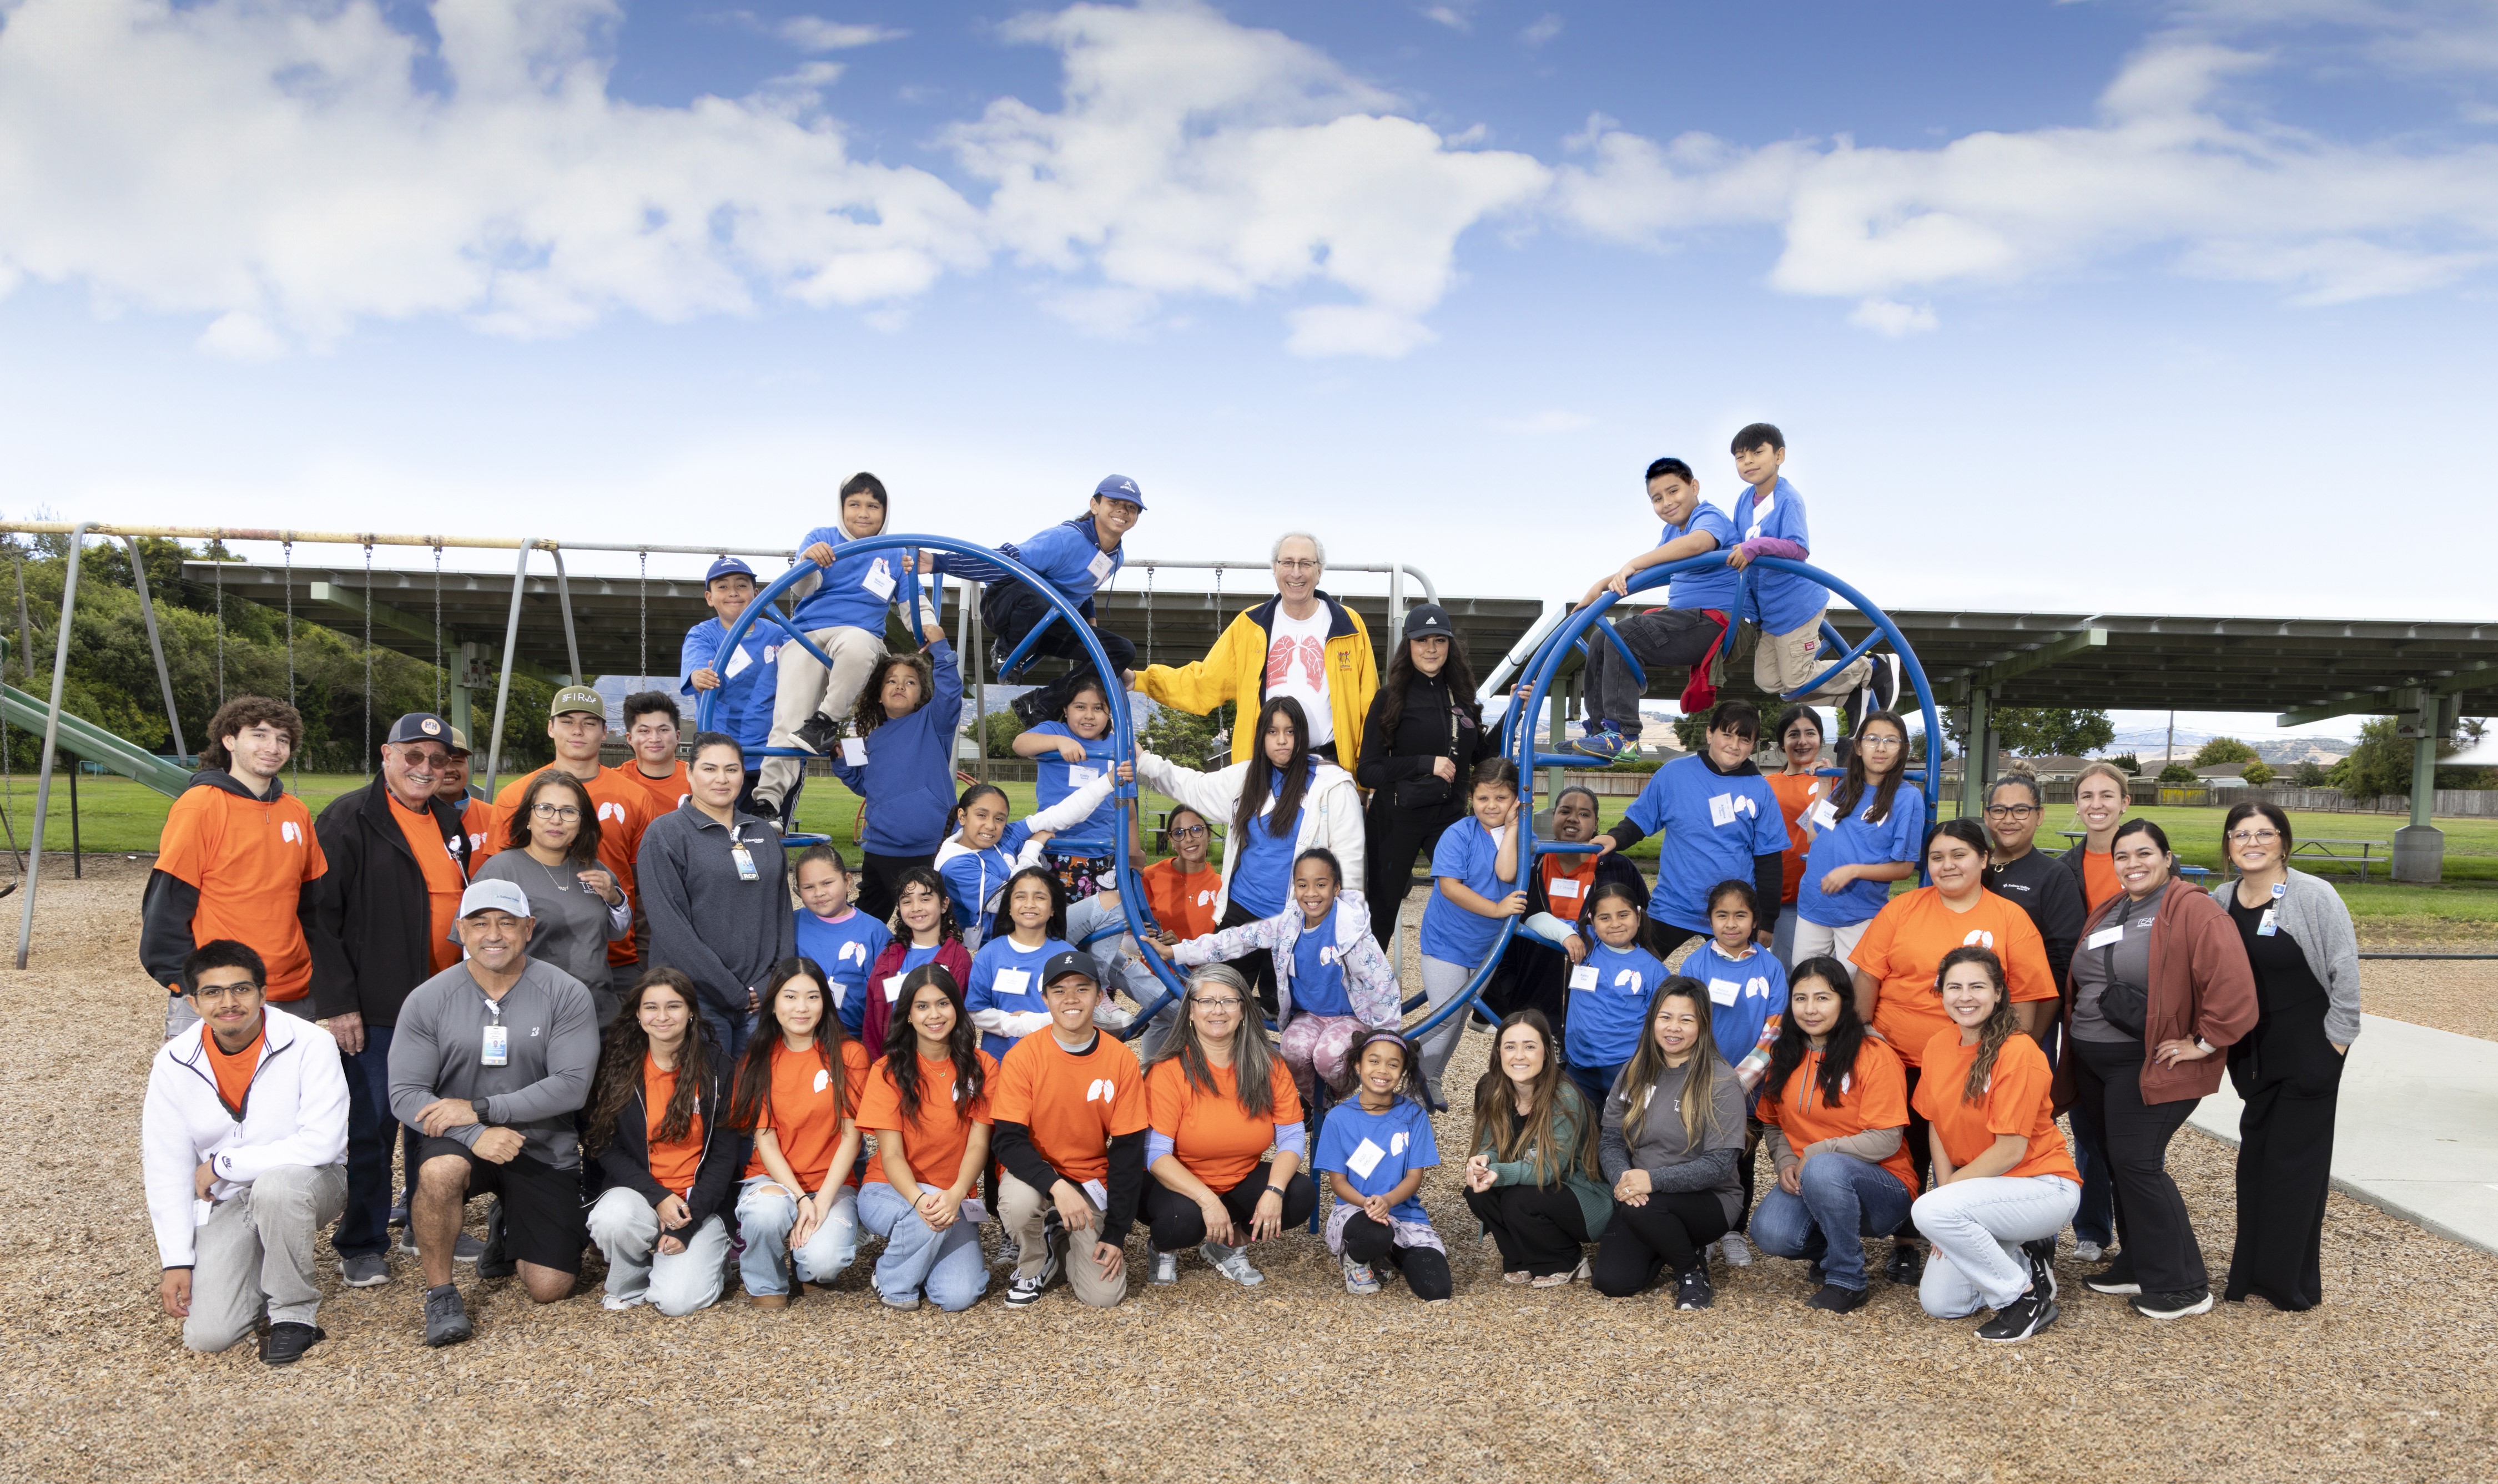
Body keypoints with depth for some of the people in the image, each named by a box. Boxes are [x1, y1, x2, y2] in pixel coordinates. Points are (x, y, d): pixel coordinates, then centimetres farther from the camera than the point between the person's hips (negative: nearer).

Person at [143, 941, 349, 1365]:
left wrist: (224, 1164, -19)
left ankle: (295, 1313, -15)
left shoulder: (308, 1046, -17)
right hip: (225, 1203, 3)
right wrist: (176, 1262, -5)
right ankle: (262, 1271, 21)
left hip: (306, 1183, -3)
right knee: (208, 1335, -13)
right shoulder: (174, 1063, -6)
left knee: (276, 1185, -39)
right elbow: (166, 1167, -2)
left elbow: (322, 1143, -25)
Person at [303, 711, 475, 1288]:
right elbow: (320, 915, -12)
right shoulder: (348, 819, -8)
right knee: (370, 1126, 0)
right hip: (375, 1009, -6)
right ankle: (362, 1245, 14)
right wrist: (336, 1002, -17)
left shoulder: (449, 823, 13)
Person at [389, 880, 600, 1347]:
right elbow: (405, 1094, -10)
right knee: (440, 1171, -37)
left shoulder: (566, 995, -9)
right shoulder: (428, 1000, -5)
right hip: (458, 1139, 0)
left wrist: (480, 1108, -22)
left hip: (543, 1147, 0)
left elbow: (572, 1086, -17)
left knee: (549, 1288, -2)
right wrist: (475, 1134, -25)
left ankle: (508, 1230, 33)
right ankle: (440, 1291, -12)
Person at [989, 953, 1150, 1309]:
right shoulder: (1023, 1056, -14)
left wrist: (1115, 1232, -10)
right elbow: (1010, 1141, -17)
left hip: (1093, 1181, 1)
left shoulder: (1121, 1061, -10)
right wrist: (1057, 1186, -34)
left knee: (1104, 1294, -13)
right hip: (1036, 1173, -1)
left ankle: (1063, 1241, 21)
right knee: (1018, 1200, -37)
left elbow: (1128, 1150, -6)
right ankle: (1036, 1264, -1)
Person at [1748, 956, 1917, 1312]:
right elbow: (1773, 1123, 12)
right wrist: (1785, 1162, -8)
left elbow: (1886, 1140, -15)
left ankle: (1847, 1280, -16)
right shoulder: (1785, 1055, 6)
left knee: (1824, 1169, -38)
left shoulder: (1874, 1054, -11)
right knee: (1769, 1234, -26)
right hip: (1806, 1181, 5)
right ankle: (1828, 1249, 9)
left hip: (1882, 1186, -4)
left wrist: (1816, 1153, -19)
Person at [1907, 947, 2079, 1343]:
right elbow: (1937, 1128, 6)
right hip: (1984, 1188, 7)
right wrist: (1946, 1189, -8)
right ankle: (2024, 1268, 21)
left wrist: (1946, 1191, -14)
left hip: (2044, 1187, -7)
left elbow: (2011, 1150, -19)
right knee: (1938, 1302, -5)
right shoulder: (1938, 1047, 2)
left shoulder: (2018, 1051, -20)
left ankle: (2026, 1298, -10)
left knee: (1929, 1210, -30)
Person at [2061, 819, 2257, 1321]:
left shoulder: (2192, 911, -13)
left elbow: (2231, 982, -24)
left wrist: (2204, 1042, -19)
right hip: (2093, 1063, 8)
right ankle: (2138, 1266, 25)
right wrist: (2076, 1039, 17)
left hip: (2150, 1065, -8)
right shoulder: (2105, 913, 13)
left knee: (2137, 1163, -10)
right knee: (2121, 1163, 13)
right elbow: (2081, 982, 25)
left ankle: (2181, 1285, 1)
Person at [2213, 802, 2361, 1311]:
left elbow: (2346, 972, -11)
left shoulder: (2314, 896, -11)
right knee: (2255, 1158, 11)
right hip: (2251, 1054, 5)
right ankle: (2252, 1273, 22)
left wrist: (2336, 1040, -12)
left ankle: (2291, 1283, 9)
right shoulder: (2218, 901, 4)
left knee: (2294, 1160, -1)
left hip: (2309, 1054, -5)